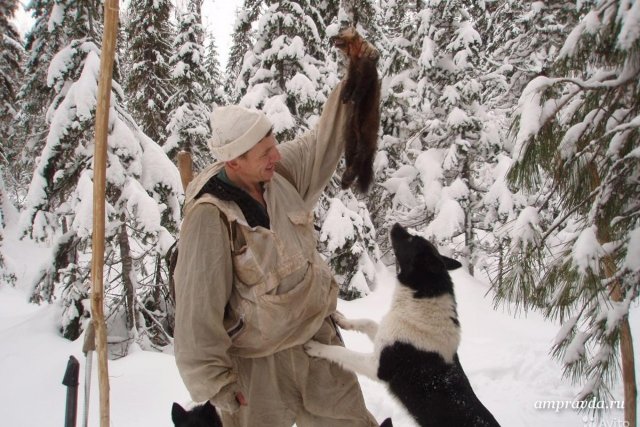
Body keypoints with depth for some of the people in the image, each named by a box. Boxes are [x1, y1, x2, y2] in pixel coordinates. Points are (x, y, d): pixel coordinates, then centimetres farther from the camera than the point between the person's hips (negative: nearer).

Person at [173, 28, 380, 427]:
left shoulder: (281, 173, -7)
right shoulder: (210, 216, -26)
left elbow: (328, 138, 4)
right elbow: (199, 305, -23)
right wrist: (214, 382, -18)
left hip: (318, 336, 7)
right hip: (259, 363, -6)